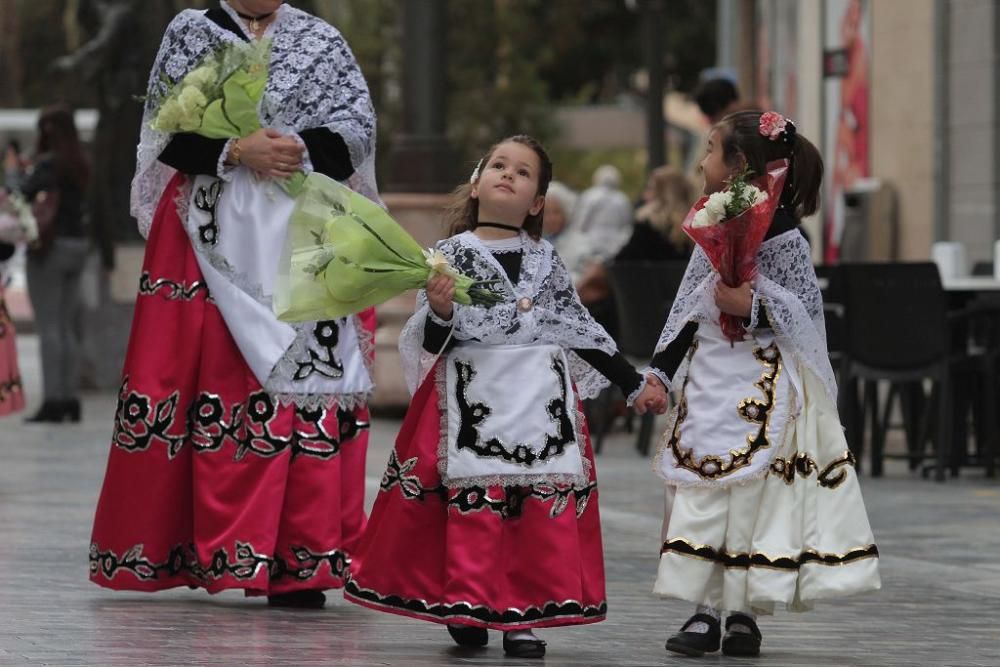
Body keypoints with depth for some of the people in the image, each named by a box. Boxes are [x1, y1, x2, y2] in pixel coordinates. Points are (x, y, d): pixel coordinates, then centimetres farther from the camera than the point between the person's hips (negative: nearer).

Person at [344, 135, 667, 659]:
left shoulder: (545, 260, 14)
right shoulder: (450, 254, 4)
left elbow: (581, 330, 20)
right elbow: (433, 344, 1)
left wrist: (635, 385, 22)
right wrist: (439, 310, -20)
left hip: (542, 401, 3)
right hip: (475, 399, -3)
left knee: (547, 510, -2)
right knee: (475, 507, -7)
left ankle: (523, 614, 4)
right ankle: (470, 607, 5)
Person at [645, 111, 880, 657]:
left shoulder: (779, 232, -11)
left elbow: (808, 309, -11)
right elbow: (688, 307, 15)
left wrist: (753, 305, -25)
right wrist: (661, 372, 12)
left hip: (761, 383, -7)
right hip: (709, 379, 7)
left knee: (754, 490, -6)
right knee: (700, 490, 3)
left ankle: (745, 612, 2)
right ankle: (705, 609, 8)